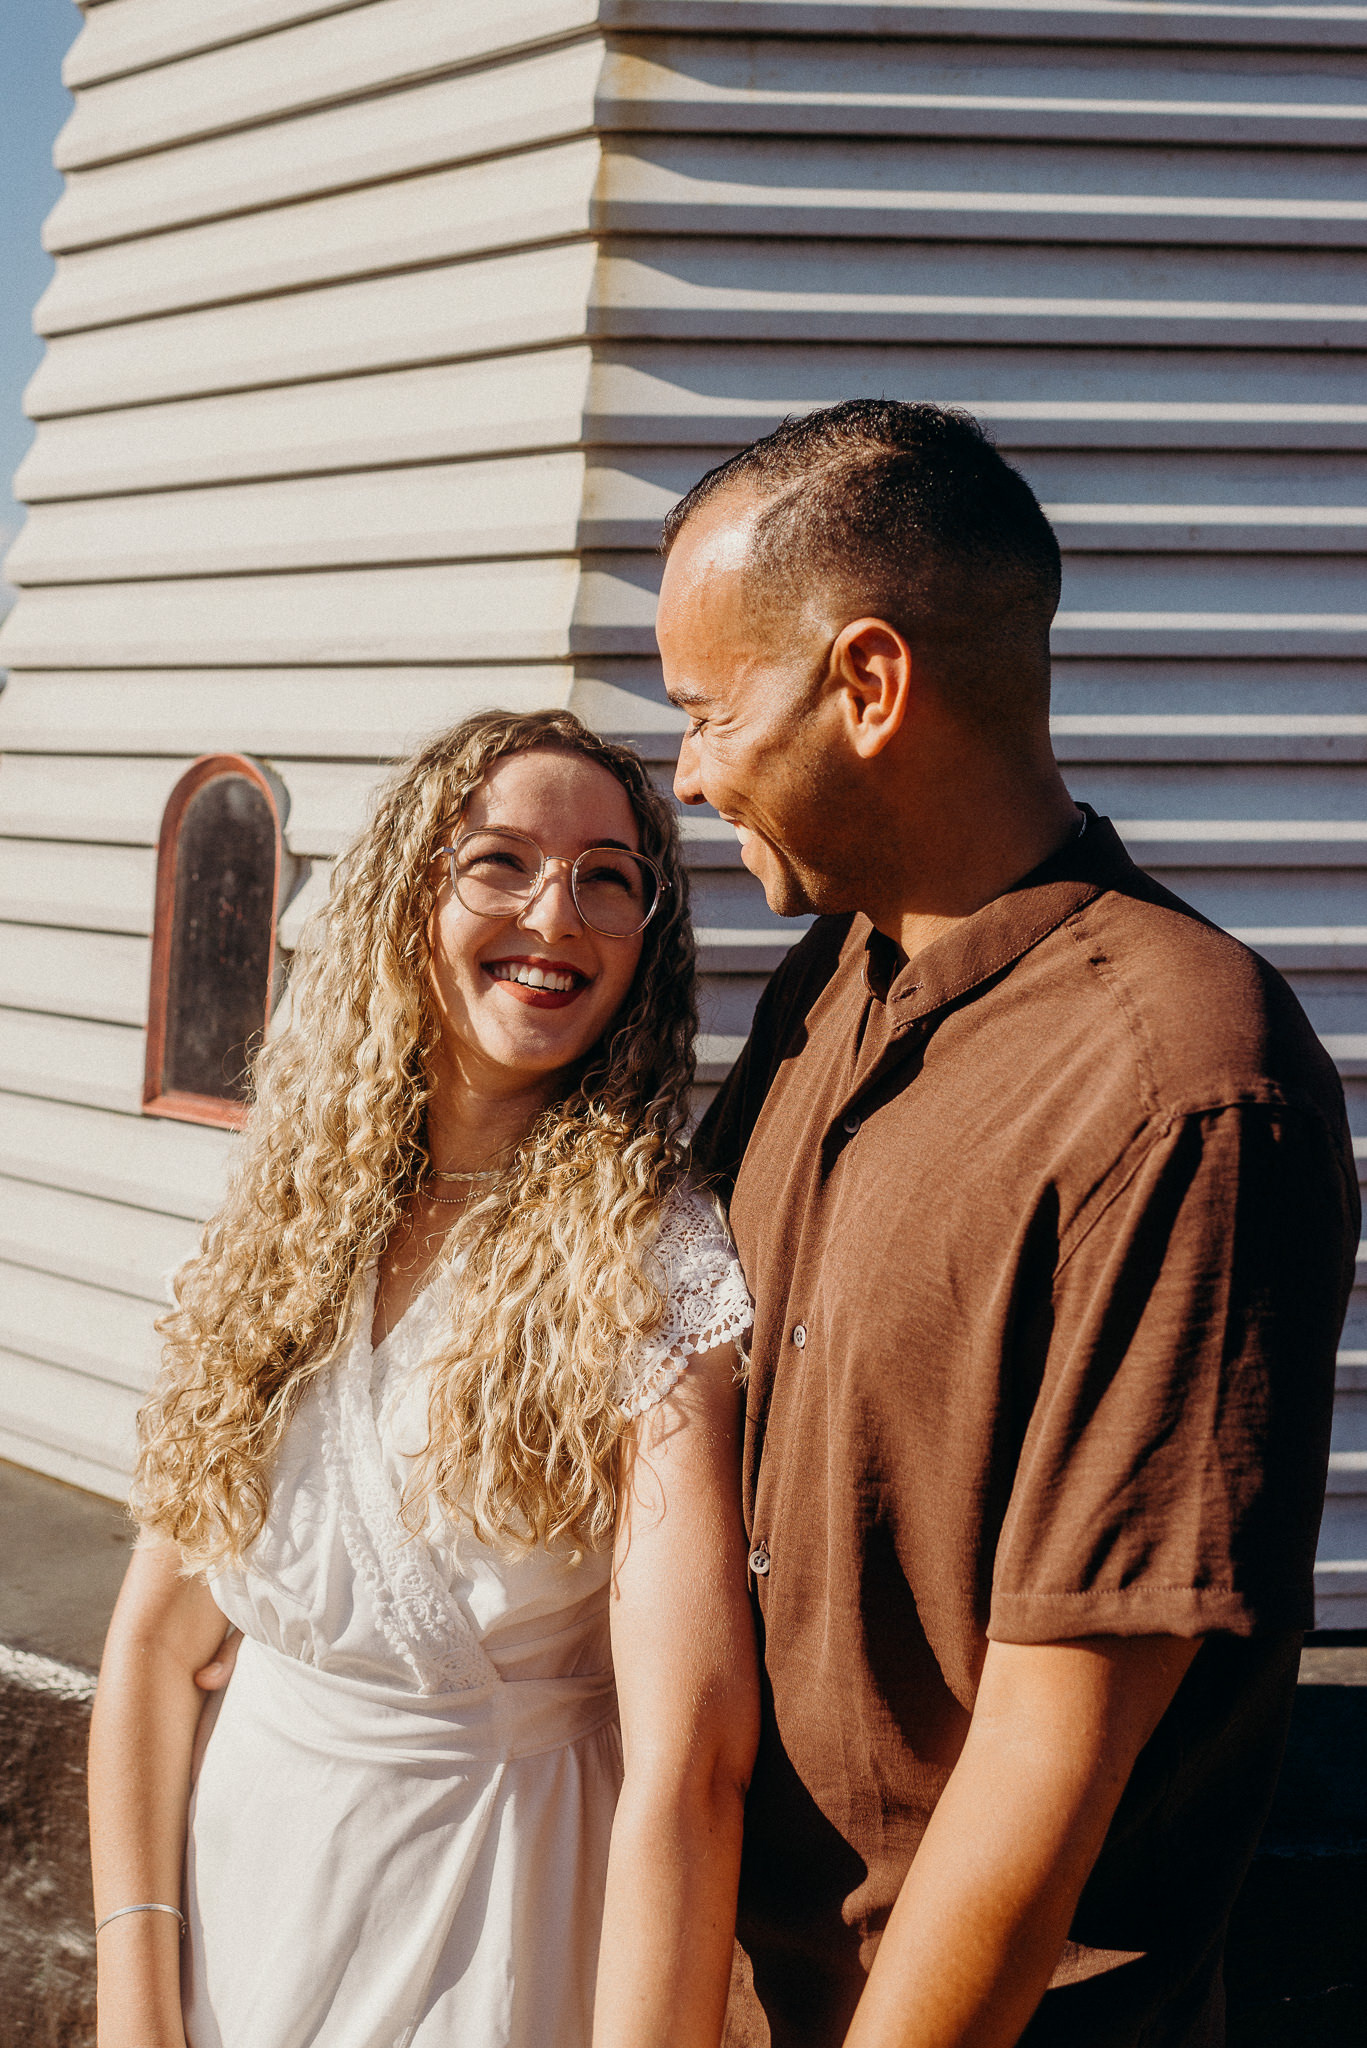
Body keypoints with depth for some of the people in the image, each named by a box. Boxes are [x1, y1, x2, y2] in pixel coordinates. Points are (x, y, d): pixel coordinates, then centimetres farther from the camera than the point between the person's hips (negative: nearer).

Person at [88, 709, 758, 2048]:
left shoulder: (659, 1268, -19)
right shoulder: (283, 1228, -3)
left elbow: (688, 1763, -24)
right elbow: (158, 1639, 0)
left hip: (497, 1933, -4)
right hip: (237, 1875, 5)